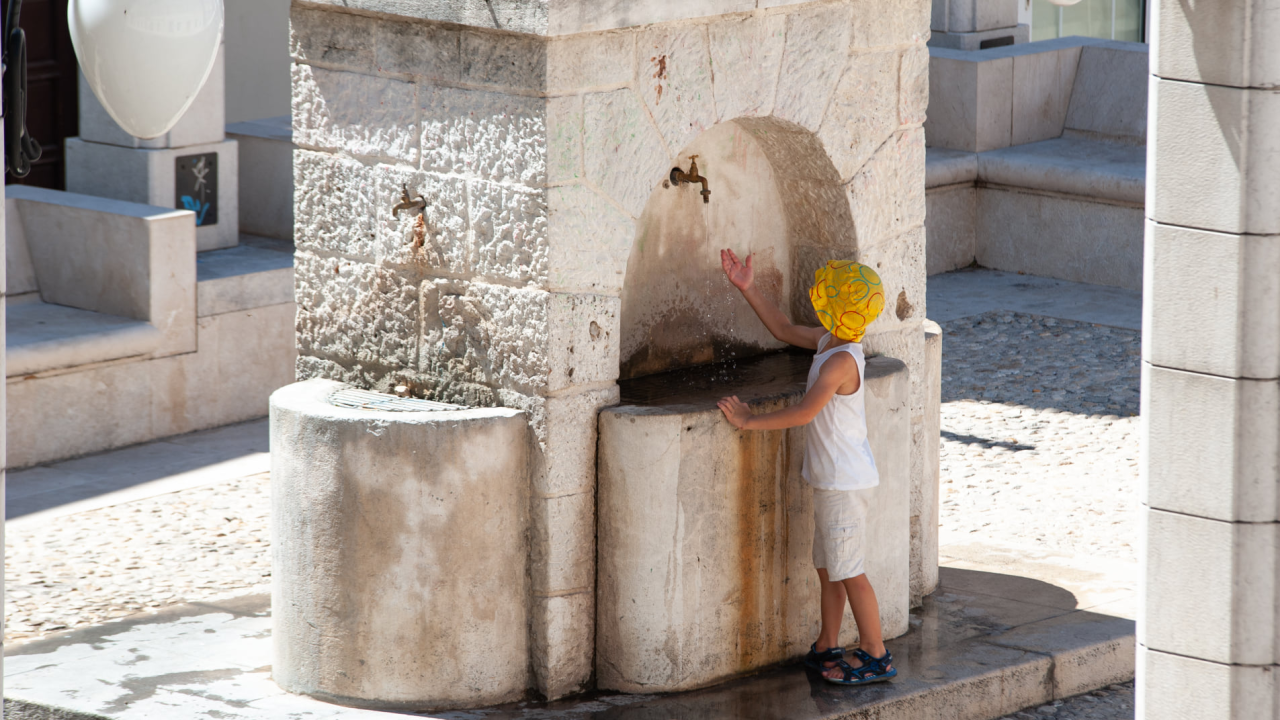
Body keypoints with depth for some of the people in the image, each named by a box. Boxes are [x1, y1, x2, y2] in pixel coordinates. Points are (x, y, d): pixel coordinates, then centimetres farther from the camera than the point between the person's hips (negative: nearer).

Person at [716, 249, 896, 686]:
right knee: (827, 567, 18)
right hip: (832, 480, 10)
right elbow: (785, 330, 20)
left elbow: (804, 413, -28)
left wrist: (749, 422, -20)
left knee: (847, 570, -3)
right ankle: (827, 649, 28)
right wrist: (747, 289, 15)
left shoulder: (841, 360, -23)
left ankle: (876, 656, 5)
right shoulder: (827, 342, 5)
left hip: (845, 481, -10)